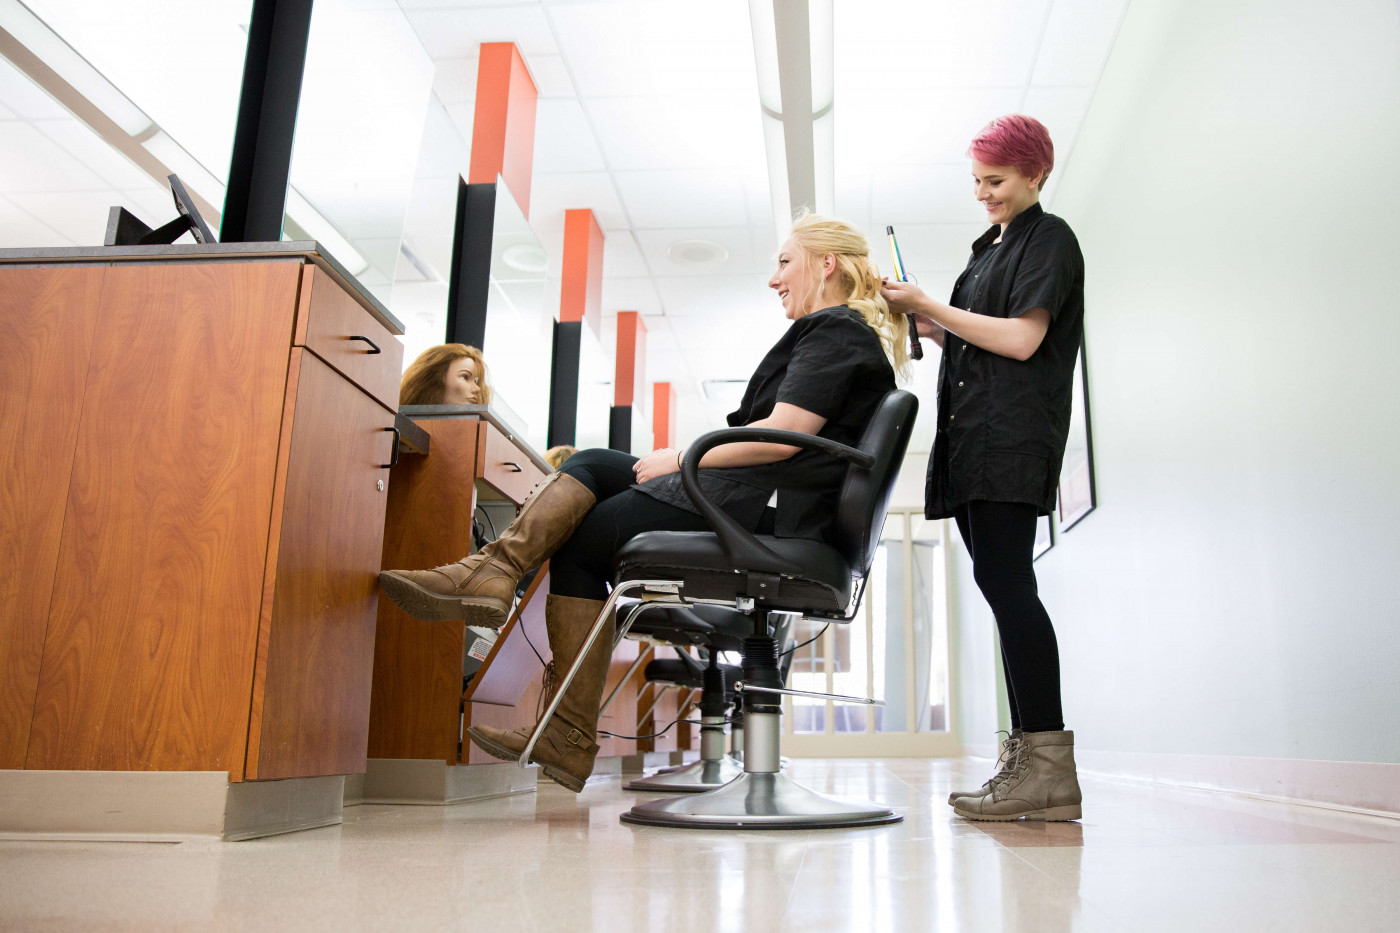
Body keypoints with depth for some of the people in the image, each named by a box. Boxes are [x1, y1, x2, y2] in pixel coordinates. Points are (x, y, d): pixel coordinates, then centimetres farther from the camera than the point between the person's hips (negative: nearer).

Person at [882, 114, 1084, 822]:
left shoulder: (1048, 239, 1)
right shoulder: (991, 246, 26)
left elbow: (1021, 340, -12)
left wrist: (930, 306, -8)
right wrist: (920, 317, 13)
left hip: (1013, 438, -9)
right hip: (973, 439, 9)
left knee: (1003, 579, -17)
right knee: (1001, 583, 4)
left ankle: (1049, 767, -16)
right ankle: (1026, 759, 7)